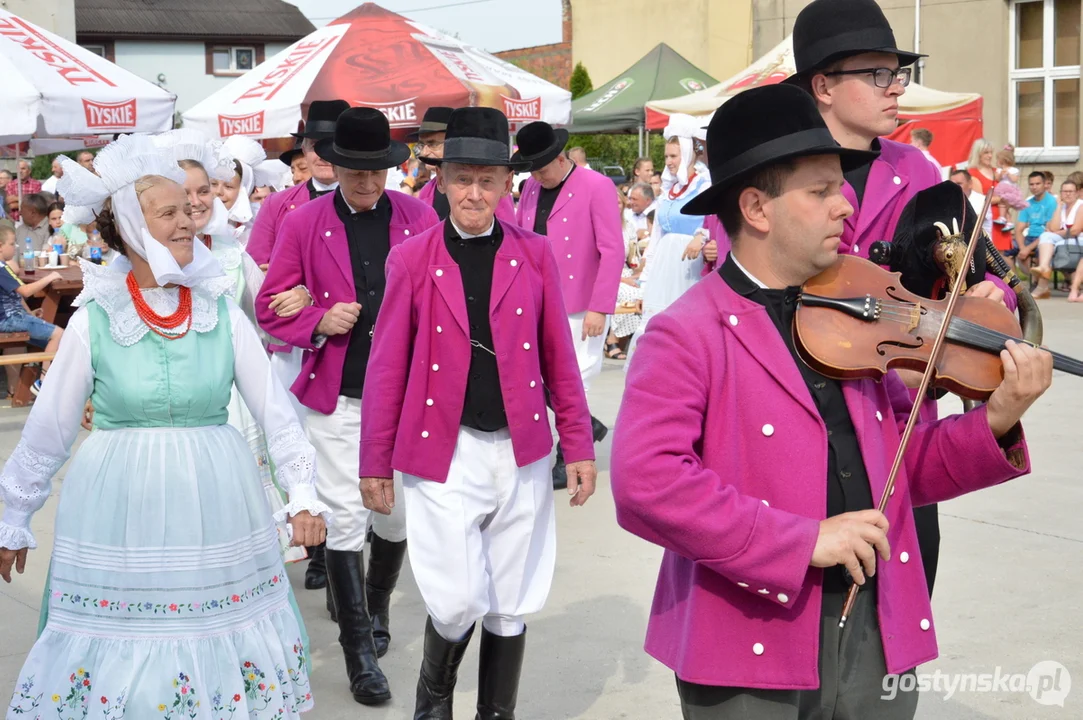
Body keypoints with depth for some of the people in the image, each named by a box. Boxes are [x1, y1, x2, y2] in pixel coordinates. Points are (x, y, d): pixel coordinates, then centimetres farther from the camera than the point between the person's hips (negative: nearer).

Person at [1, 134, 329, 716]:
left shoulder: (223, 314, 0)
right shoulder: (94, 321, -4)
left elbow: (275, 410, 2)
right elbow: (48, 428, 4)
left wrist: (304, 492, -6)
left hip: (214, 509, 2)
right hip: (119, 509, -1)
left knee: (220, 662, 8)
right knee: (120, 662, 5)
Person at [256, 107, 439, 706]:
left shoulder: (419, 218, 1)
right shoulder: (303, 224, -1)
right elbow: (271, 308, 3)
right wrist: (319, 321, -14)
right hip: (337, 398, -1)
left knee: (397, 514, 11)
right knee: (345, 520, -1)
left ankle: (374, 604, 41)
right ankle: (359, 651, 11)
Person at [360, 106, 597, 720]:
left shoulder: (536, 255, 3)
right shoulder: (412, 259, -1)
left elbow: (560, 357, 5)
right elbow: (387, 366, 0)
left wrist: (579, 446, 3)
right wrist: (376, 462, 1)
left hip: (522, 452, 2)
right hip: (443, 453, -2)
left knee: (510, 606, 10)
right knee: (458, 603, -6)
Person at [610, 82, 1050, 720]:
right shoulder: (688, 335, -11)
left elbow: (902, 468, 12)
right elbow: (643, 482, -23)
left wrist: (995, 426, -5)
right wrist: (801, 539, -24)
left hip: (878, 642, 6)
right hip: (752, 647, -5)